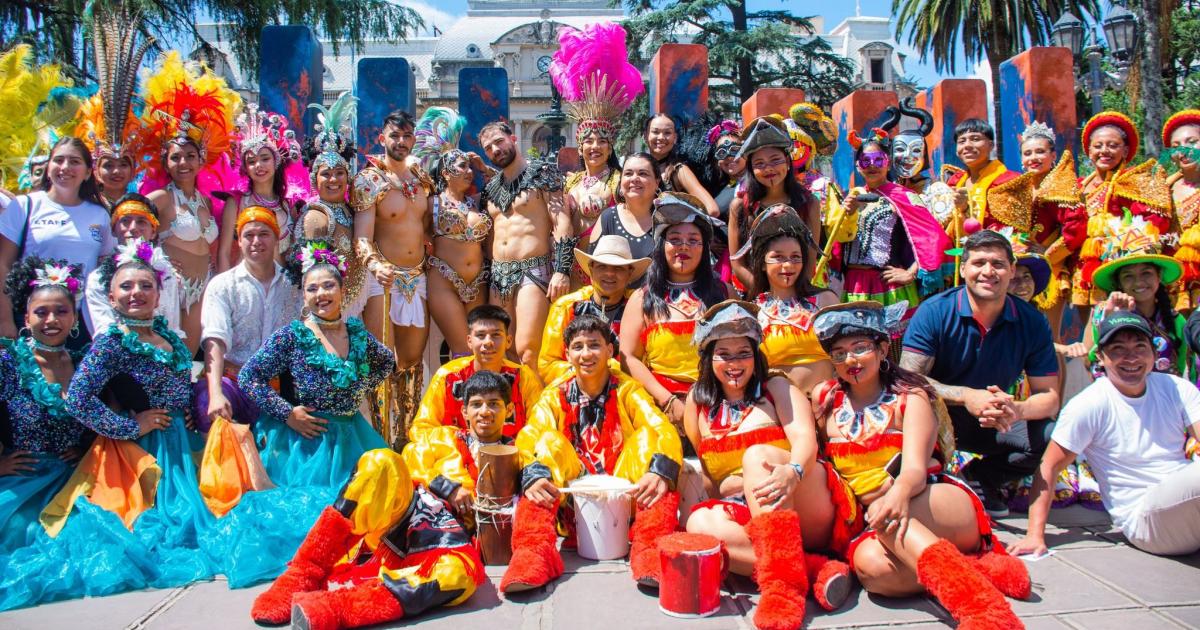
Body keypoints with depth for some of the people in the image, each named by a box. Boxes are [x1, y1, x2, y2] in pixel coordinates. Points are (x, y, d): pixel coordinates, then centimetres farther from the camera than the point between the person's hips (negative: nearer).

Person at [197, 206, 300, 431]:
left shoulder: (293, 286, 12)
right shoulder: (222, 285, 4)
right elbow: (215, 341, -11)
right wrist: (216, 394, -27)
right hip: (234, 380, -2)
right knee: (207, 406, -34)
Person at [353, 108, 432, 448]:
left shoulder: (422, 177, 11)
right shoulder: (369, 180, -7)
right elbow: (362, 237, -18)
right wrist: (376, 265, -35)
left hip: (418, 277, 6)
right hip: (384, 278, -5)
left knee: (412, 358, 12)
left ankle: (405, 433, 25)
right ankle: (381, 439, 0)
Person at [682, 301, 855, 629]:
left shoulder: (777, 389, 8)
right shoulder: (699, 402, 16)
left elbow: (805, 439, -11)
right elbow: (704, 477, 13)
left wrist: (791, 472, -35)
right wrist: (745, 483, -8)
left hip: (809, 511, -2)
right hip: (748, 517, 3)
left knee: (757, 454, -31)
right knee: (699, 522, -29)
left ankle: (785, 584, -43)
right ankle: (816, 569, -35)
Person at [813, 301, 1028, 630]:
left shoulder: (909, 397, 1)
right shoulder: (826, 400, 11)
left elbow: (916, 469, -16)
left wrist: (900, 492, -38)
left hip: (947, 507, -2)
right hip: (870, 524, 2)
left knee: (883, 513, -37)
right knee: (870, 564, -35)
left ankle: (976, 597, -42)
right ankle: (983, 570, -26)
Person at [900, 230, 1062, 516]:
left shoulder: (1032, 322, -6)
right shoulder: (934, 312, -15)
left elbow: (1048, 396, -8)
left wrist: (1016, 410, -32)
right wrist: (966, 396, -36)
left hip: (994, 423, 4)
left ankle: (977, 477, 4)